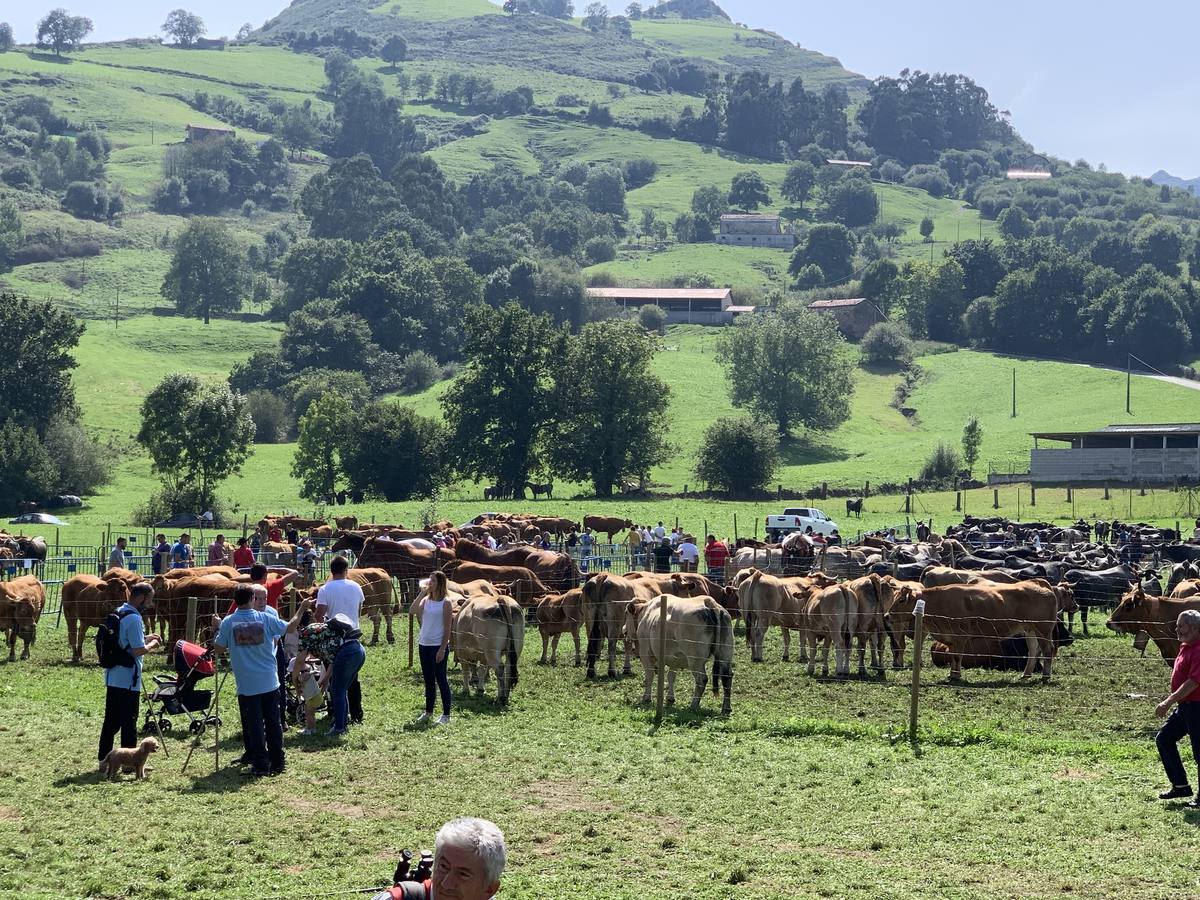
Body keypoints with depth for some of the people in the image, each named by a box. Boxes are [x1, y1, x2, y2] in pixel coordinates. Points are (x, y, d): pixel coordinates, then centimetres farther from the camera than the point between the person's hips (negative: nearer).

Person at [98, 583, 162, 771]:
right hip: (128, 680, -9)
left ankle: (104, 760, 16)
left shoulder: (118, 613, 12)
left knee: (111, 720, 12)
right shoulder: (134, 619, -18)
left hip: (112, 677, 9)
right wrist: (151, 644, -4)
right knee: (129, 721, -1)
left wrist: (145, 639, 16)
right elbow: (138, 650, -22)